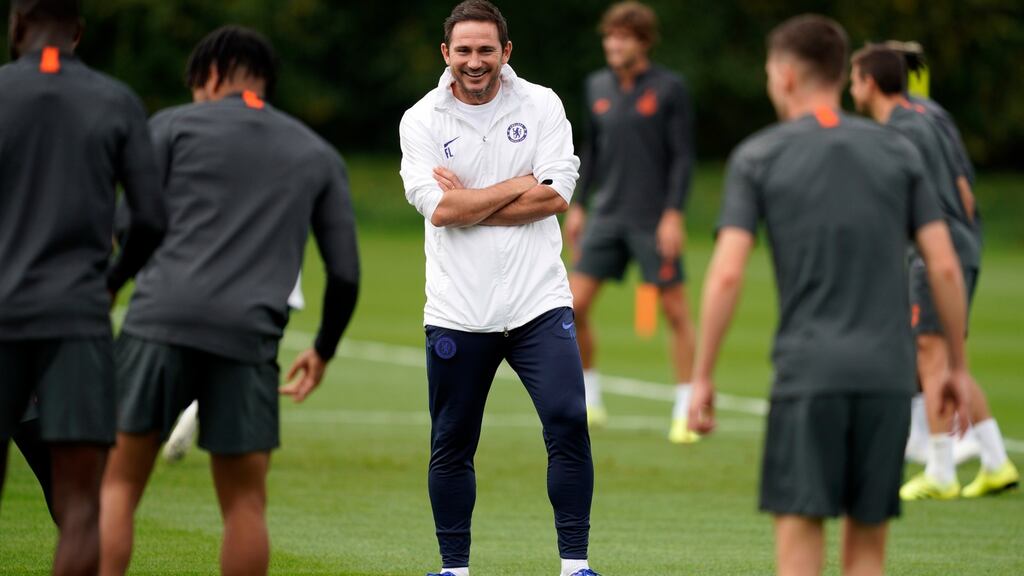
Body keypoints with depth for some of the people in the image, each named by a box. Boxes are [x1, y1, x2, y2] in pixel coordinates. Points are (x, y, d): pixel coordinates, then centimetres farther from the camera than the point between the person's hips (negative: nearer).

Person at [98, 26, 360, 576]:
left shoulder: (173, 125, 12)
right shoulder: (319, 157, 19)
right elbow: (345, 272, 17)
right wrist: (323, 351, 32)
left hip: (160, 323, -1)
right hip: (247, 339, 1)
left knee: (118, 484, 2)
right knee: (244, 502, 9)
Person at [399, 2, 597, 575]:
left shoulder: (540, 106, 3)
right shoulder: (421, 120, 2)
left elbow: (556, 196, -8)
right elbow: (440, 209, -11)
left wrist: (467, 202, -10)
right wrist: (522, 184, -7)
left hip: (538, 303, 0)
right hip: (457, 311, 0)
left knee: (569, 423, -12)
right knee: (451, 446, 6)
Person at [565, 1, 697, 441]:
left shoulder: (669, 89, -6)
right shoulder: (597, 87, 8)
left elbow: (683, 155, -7)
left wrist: (673, 214, -14)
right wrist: (577, 206, 13)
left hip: (654, 220, -5)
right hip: (606, 216, 5)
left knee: (675, 310, -2)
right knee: (574, 306, -3)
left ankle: (684, 412, 6)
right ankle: (589, 401, 12)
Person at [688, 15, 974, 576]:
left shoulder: (758, 157, 2)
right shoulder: (897, 152, 10)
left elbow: (726, 274, -6)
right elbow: (944, 266, 5)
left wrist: (703, 377, 0)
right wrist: (958, 366, 13)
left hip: (808, 369, -3)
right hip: (887, 370, 3)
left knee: (799, 531, -3)